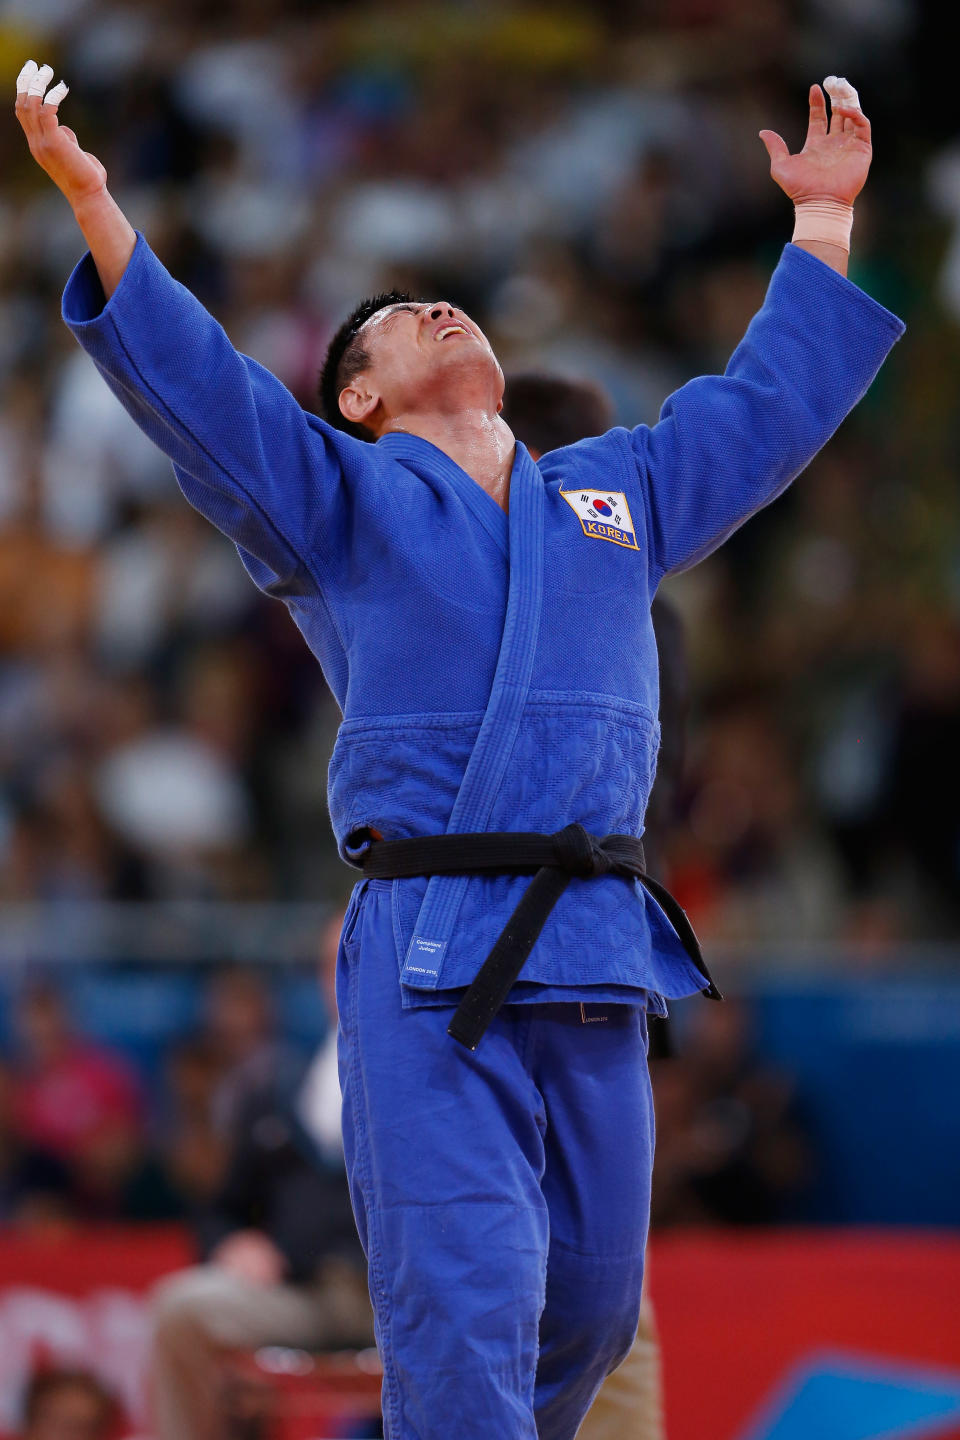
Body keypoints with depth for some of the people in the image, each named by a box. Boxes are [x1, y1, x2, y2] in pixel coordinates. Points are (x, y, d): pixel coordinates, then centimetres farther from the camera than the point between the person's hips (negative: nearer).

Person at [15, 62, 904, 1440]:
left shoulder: (615, 493, 24)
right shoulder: (340, 499, 12)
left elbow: (771, 400, 33)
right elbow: (193, 382, 0)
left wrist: (825, 217, 35)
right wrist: (93, 204, -12)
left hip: (598, 957, 5)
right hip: (429, 961, -5)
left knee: (585, 1302, 9)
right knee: (463, 1301, -13)